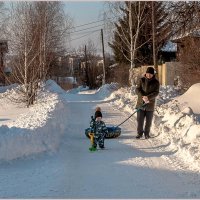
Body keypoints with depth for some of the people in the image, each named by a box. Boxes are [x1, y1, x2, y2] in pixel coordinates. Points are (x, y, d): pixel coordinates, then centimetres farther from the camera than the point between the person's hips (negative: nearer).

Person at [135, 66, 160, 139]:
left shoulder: (156, 82, 0)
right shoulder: (141, 80, 2)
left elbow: (156, 92, -9)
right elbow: (137, 90, -3)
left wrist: (148, 97, -25)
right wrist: (143, 97, -20)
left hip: (150, 104, 0)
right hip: (141, 103, 0)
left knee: (148, 121, 6)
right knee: (139, 119, 0)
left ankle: (147, 134, 20)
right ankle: (139, 133, 13)